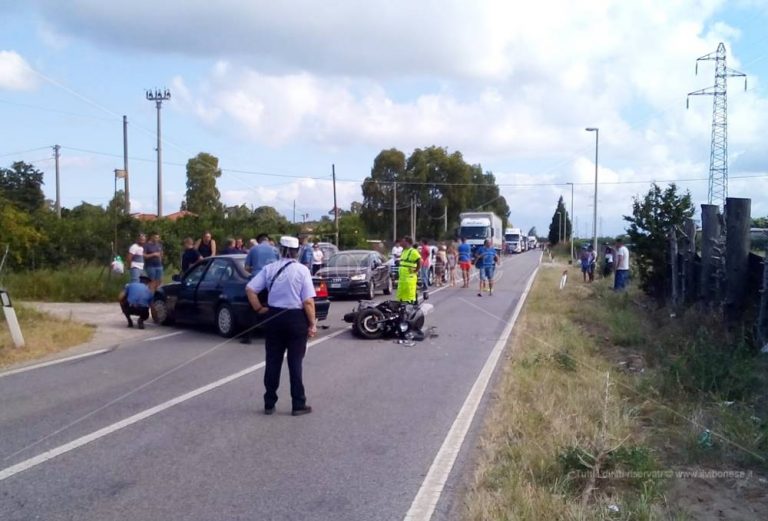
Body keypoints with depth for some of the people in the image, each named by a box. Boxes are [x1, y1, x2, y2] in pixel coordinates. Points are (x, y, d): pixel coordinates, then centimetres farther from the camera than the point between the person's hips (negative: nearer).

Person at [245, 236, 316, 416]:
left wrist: (259, 309, 4)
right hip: (296, 318, -3)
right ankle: (298, 405, 9)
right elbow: (308, 301, -13)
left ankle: (269, 404, 17)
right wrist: (312, 324, -6)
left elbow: (250, 289, -5)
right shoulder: (302, 270, -8)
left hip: (274, 317, 3)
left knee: (273, 361, 11)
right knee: (295, 362, 5)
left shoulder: (269, 268, 0)